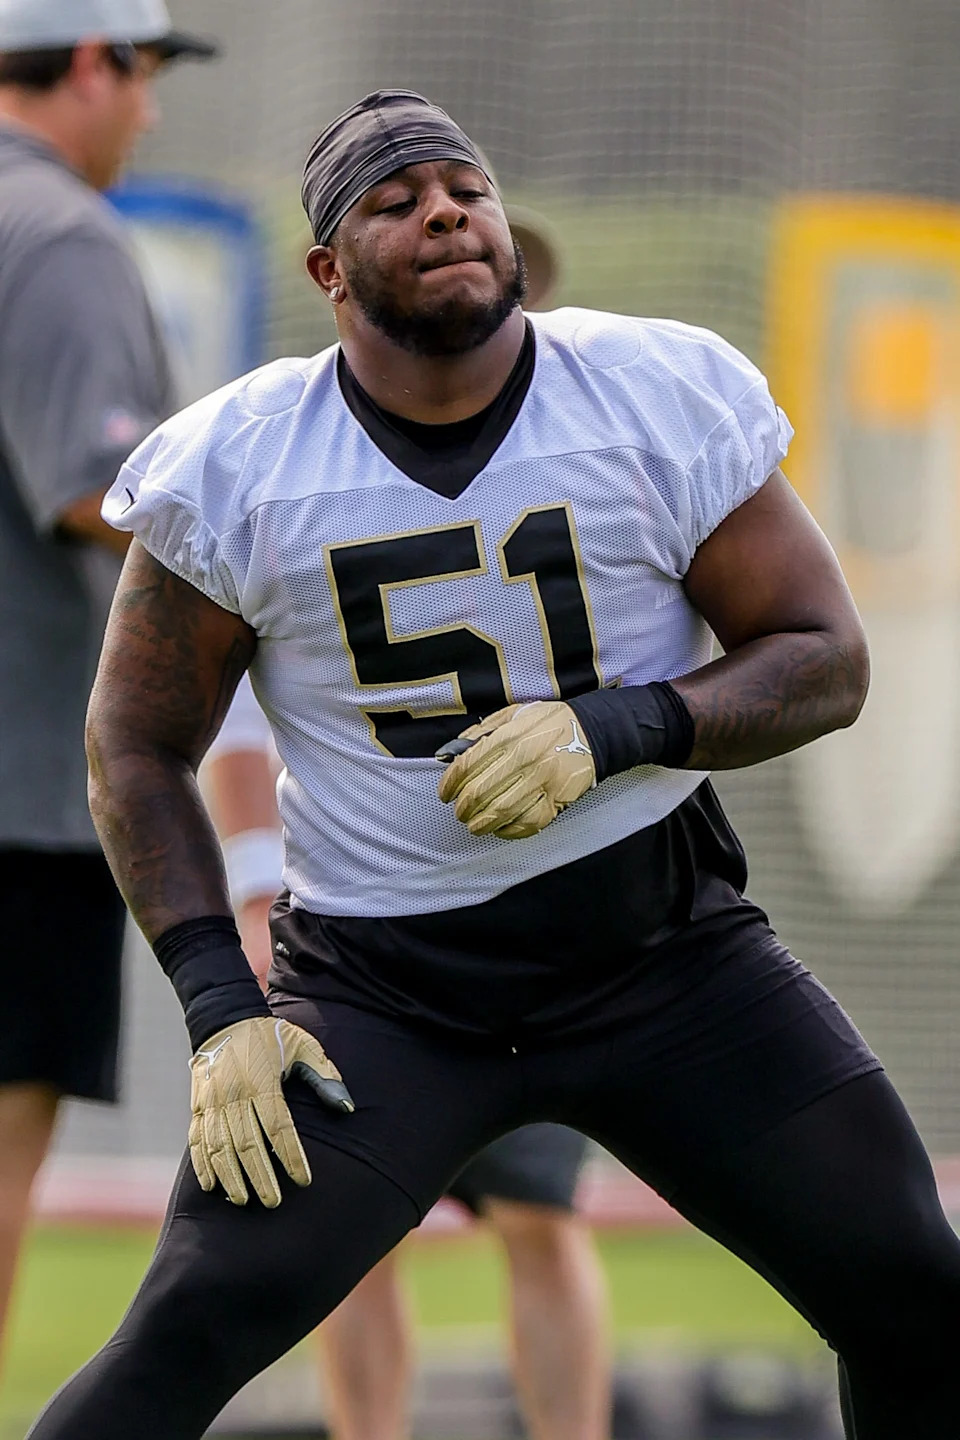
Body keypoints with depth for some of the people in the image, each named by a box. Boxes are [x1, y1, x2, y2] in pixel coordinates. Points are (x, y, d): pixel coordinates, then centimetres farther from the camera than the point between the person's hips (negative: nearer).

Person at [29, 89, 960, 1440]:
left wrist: (613, 731, -19)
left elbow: (826, 660, -2)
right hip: (375, 989, -1)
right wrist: (221, 1007, -8)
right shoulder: (235, 466, -6)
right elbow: (138, 745, 4)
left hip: (666, 955, 1)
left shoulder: (665, 395, -6)